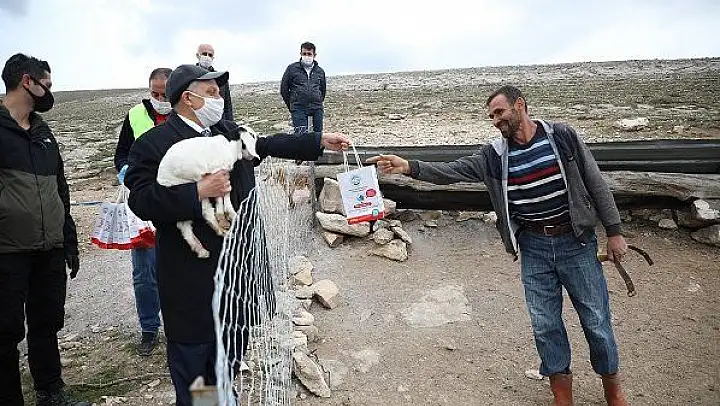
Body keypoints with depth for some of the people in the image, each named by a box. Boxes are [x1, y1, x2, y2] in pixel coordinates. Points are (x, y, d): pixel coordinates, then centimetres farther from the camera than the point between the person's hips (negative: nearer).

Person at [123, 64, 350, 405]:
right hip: (192, 275, -7)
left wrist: (320, 142, 14)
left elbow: (268, 144, 17)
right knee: (192, 348, 11)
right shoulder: (153, 144, -12)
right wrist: (199, 192, -27)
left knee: (235, 338, 22)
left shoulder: (228, 130, 8)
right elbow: (142, 202, -20)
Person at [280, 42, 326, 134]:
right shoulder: (292, 68, 4)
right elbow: (283, 89, 8)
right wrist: (291, 106, 8)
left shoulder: (320, 71, 12)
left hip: (317, 109, 3)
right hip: (298, 109, -3)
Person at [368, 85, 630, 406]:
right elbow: (452, 171, -8)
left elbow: (595, 183, -1)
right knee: (545, 324, 8)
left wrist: (613, 232, -1)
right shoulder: (495, 155, 0)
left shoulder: (562, 136, -5)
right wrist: (409, 167, -20)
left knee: (596, 319, 8)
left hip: (575, 240, -2)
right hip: (533, 247, 2)